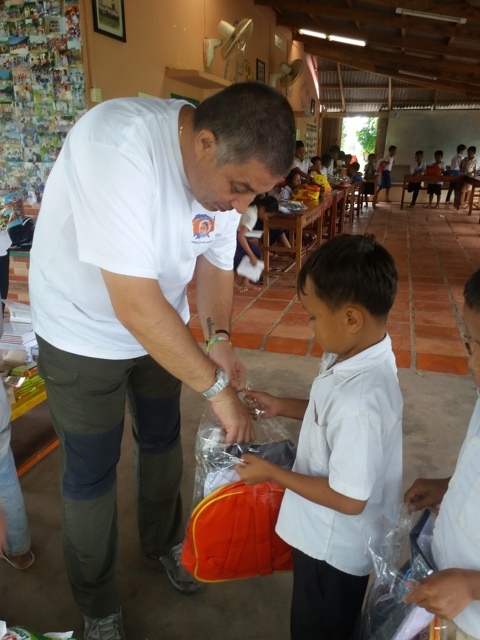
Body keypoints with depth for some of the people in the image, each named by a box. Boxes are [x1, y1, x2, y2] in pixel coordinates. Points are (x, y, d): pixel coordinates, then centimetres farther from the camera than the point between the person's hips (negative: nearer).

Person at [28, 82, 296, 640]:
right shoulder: (119, 146, -34)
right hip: (84, 336, -5)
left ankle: (163, 543, 48)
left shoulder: (228, 169, -11)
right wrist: (217, 387, -29)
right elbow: (135, 303, -38)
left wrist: (218, 337, -16)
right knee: (91, 474, 7)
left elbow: (215, 262, 2)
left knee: (163, 442, 19)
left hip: (160, 325, 6)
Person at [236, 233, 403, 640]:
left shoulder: (360, 401, -39)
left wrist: (272, 473, -21)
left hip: (335, 546, -8)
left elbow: (349, 499, -30)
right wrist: (282, 407, 1)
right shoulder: (362, 354, -10)